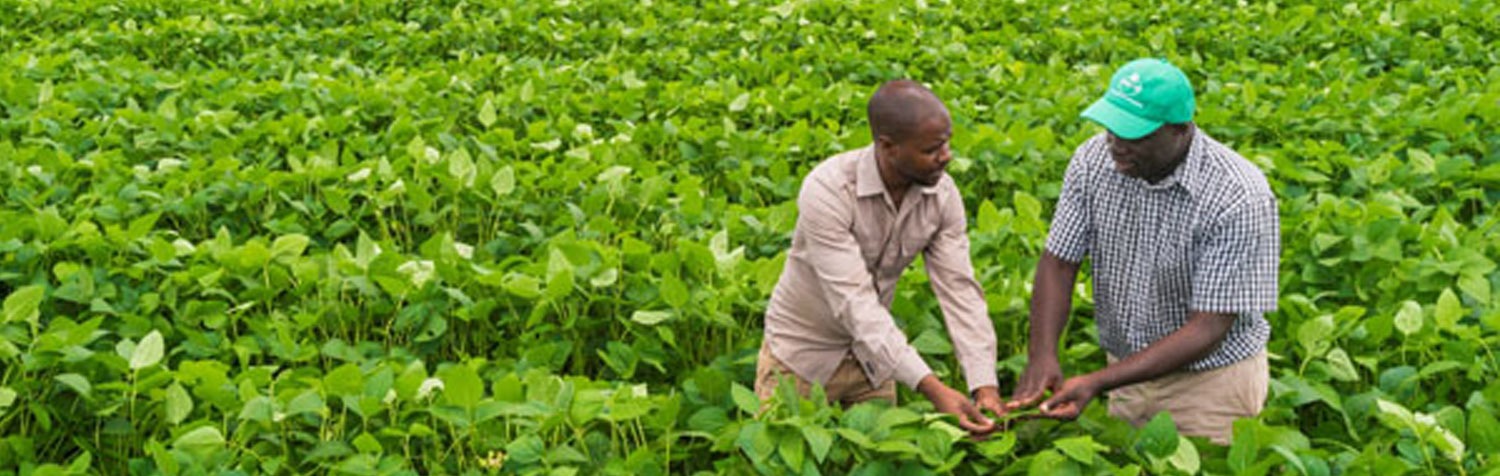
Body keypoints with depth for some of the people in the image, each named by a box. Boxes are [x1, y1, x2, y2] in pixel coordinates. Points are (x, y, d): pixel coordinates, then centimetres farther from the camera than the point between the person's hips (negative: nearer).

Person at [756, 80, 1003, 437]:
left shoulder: (942, 193, -14)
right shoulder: (828, 189, -30)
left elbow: (959, 290, -15)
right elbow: (854, 302, -34)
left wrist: (985, 386, -28)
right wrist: (931, 387, -41)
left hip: (874, 352, 5)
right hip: (803, 351, -4)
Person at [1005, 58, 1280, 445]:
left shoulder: (1237, 199, -26)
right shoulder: (1094, 160, -11)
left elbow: (1207, 331, -26)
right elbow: (1059, 262, -6)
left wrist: (1098, 383, -33)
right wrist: (1042, 355, -23)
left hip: (1210, 379, -5)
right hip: (1130, 368, 5)